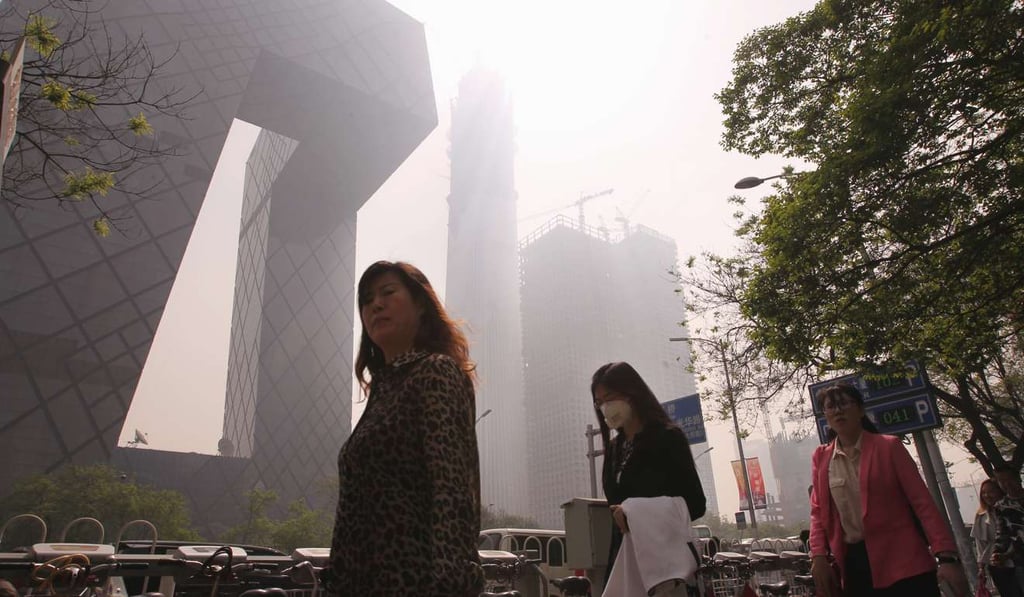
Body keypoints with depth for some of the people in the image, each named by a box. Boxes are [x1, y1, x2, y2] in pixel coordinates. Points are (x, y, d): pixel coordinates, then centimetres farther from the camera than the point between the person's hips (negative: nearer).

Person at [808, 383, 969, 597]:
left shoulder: (888, 447, 0)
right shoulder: (821, 458, 7)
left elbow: (922, 501, -5)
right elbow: (818, 511, 9)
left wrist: (947, 556, -13)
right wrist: (819, 557, -4)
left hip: (903, 561, -3)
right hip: (855, 563, 3)